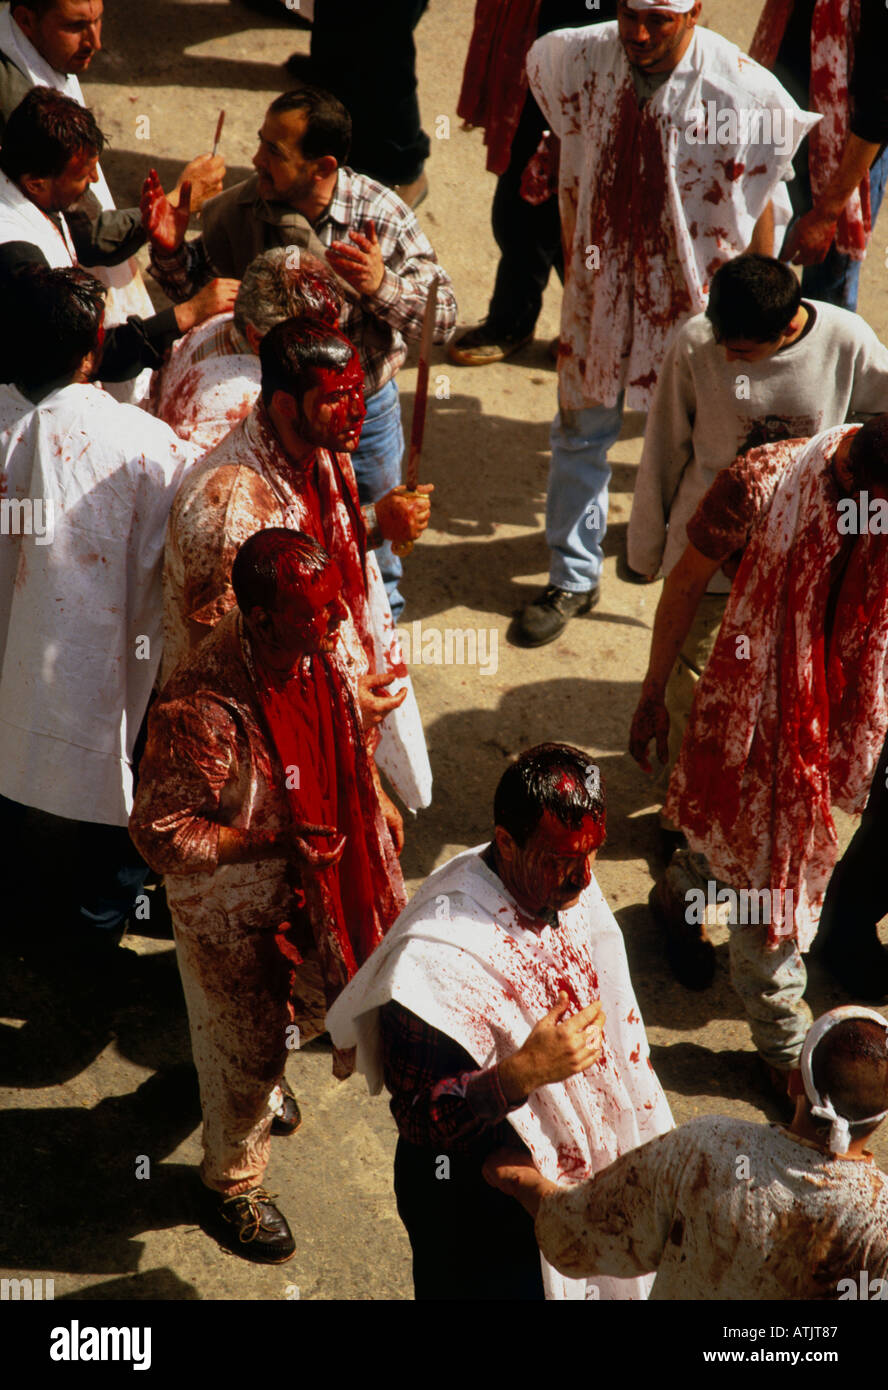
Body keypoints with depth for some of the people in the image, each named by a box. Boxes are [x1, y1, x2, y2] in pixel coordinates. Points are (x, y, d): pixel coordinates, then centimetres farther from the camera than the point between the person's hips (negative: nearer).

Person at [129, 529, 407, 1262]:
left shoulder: (313, 653, -15)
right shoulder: (201, 712, -38)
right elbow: (160, 835, -28)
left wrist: (376, 803, 11)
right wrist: (275, 840, -29)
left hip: (308, 879, 7)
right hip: (233, 905, -7)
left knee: (309, 1001, 29)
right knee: (246, 1047, 15)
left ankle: (261, 1080, 63)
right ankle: (232, 1183, 43)